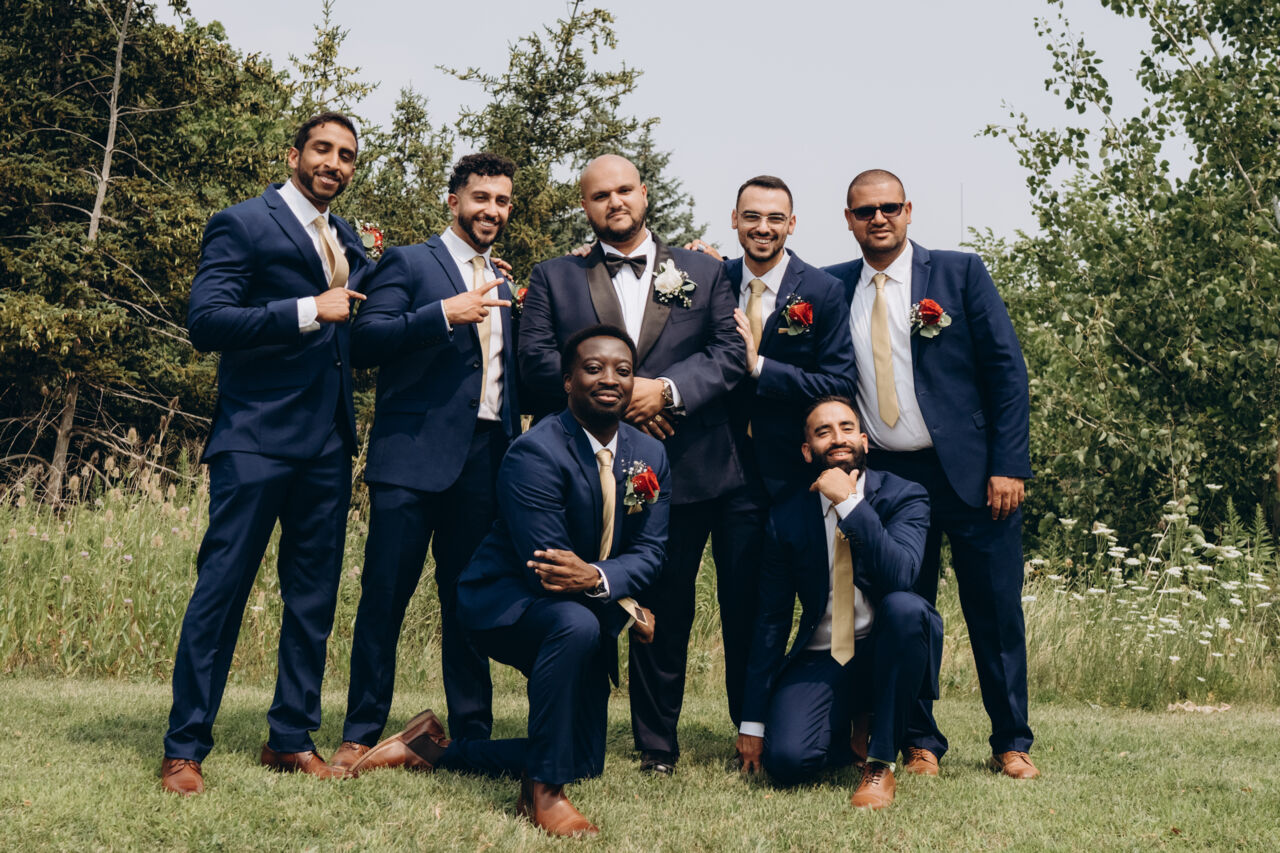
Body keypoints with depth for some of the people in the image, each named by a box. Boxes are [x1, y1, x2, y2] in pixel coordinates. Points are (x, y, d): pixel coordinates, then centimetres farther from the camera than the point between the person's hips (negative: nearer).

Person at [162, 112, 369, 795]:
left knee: (314, 598, 9)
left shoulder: (347, 241, 19)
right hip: (256, 438, -7)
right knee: (221, 589, -5)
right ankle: (184, 749, 2)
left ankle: (291, 738, 20)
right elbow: (205, 322, -13)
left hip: (327, 444, 7)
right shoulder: (243, 224, -2)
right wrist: (309, 310, -18)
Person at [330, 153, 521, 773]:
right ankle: (361, 735, 6)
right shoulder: (407, 263, 4)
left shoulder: (504, 287, 22)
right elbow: (363, 342, -9)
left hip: (485, 461, 5)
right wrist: (444, 315, -18)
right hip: (413, 456, -5)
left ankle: (472, 734, 15)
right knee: (385, 595, -3)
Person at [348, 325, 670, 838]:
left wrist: (597, 579, -29)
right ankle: (541, 793, -28)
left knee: (583, 765, 7)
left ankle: (432, 748, 22)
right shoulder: (535, 454, -22)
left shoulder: (651, 457, -1)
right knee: (576, 623, -41)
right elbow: (548, 571, -25)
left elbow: (649, 551, -8)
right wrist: (626, 601, -25)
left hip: (588, 614, 8)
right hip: (506, 603, -7)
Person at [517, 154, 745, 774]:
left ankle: (658, 747, 18)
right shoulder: (553, 278, 11)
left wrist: (668, 390, -14)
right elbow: (536, 362, -1)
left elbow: (731, 353, 3)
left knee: (668, 611, 6)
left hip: (682, 471, 1)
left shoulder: (703, 273, 12)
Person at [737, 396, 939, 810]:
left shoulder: (904, 497, -6)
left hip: (886, 651, -1)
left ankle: (881, 760, -19)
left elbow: (900, 576, -26)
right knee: (786, 760, -25)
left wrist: (850, 502, -27)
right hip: (820, 659, 1)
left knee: (904, 606, -35)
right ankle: (851, 730, 13)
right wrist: (753, 721, 1)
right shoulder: (787, 516, 0)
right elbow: (771, 619, 2)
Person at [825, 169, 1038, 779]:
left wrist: (1008, 465, -9)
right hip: (887, 475, 2)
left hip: (970, 473, -2)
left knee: (996, 613, 4)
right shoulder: (833, 288, 8)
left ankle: (1011, 745, 16)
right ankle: (920, 743, 19)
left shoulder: (960, 272, 0)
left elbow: (1007, 370, -2)